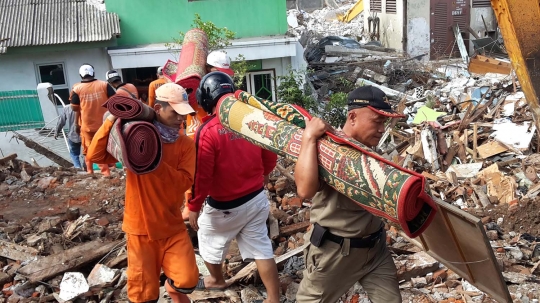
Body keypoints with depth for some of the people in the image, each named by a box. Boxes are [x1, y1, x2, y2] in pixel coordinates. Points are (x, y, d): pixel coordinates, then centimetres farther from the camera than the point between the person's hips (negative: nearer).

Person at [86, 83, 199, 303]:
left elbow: (184, 182, -15)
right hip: (140, 227, -1)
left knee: (188, 281, -5)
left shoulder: (186, 144, -4)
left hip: (173, 227, 1)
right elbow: (95, 156, -16)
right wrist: (112, 120, -25)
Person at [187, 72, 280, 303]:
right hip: (257, 199, 5)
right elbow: (271, 157, 6)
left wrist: (194, 207, -7)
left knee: (209, 242, 23)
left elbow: (200, 175, -20)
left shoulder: (208, 131, -23)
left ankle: (216, 280, 47)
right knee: (261, 249, 14)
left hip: (225, 206, -5)